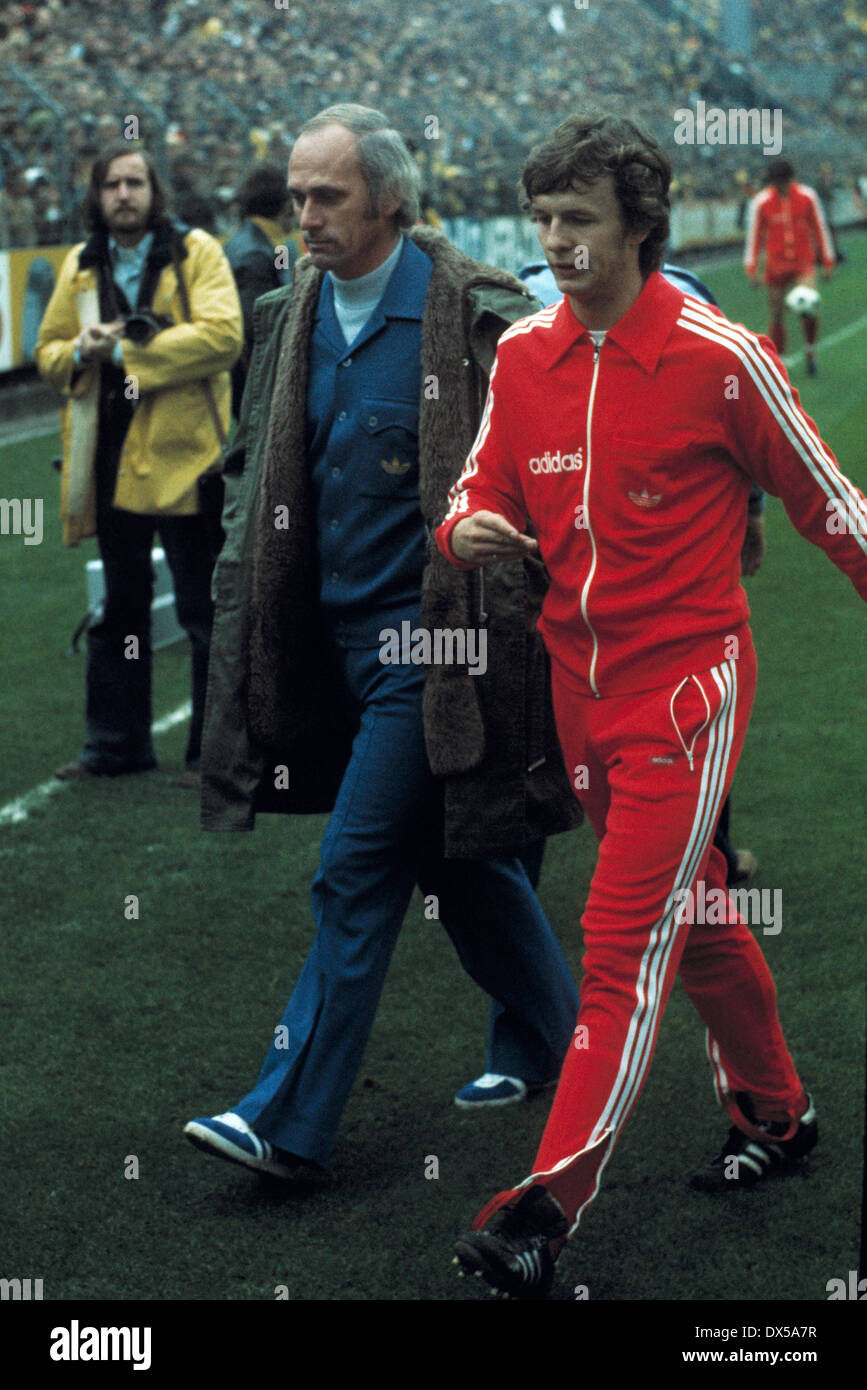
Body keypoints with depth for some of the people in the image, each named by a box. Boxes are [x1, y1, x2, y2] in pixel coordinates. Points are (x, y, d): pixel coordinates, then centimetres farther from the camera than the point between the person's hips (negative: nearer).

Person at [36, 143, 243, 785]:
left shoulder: (196, 252, -3)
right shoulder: (81, 268, 12)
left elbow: (221, 335, -17)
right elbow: (48, 351, 16)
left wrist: (126, 352, -17)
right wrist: (81, 352, -8)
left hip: (183, 455, -5)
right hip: (111, 460, 5)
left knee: (205, 612, 0)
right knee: (120, 607, 13)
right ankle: (117, 744, 23)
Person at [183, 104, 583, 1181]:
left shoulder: (478, 315, -13)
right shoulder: (292, 316, 8)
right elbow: (255, 462, 19)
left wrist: (513, 598, -11)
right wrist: (242, 585, 12)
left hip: (431, 635, -7)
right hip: (341, 635, 7)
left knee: (357, 871, -8)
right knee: (456, 853, 18)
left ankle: (288, 1122, -4)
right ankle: (545, 1036, 38)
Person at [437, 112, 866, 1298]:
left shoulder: (719, 355, -11)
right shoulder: (522, 353, 4)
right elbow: (488, 481, 10)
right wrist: (469, 527, -13)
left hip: (687, 677, -6)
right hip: (579, 673, 6)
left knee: (627, 940, -12)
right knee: (693, 910, 20)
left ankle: (547, 1210, -14)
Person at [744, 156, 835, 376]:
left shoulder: (807, 197, -1)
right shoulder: (761, 202, -3)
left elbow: (820, 229, 8)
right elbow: (754, 236, 5)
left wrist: (828, 262, 9)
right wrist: (752, 269, 1)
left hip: (803, 262, -1)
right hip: (776, 265, 1)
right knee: (776, 315, 1)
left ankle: (810, 350, 2)